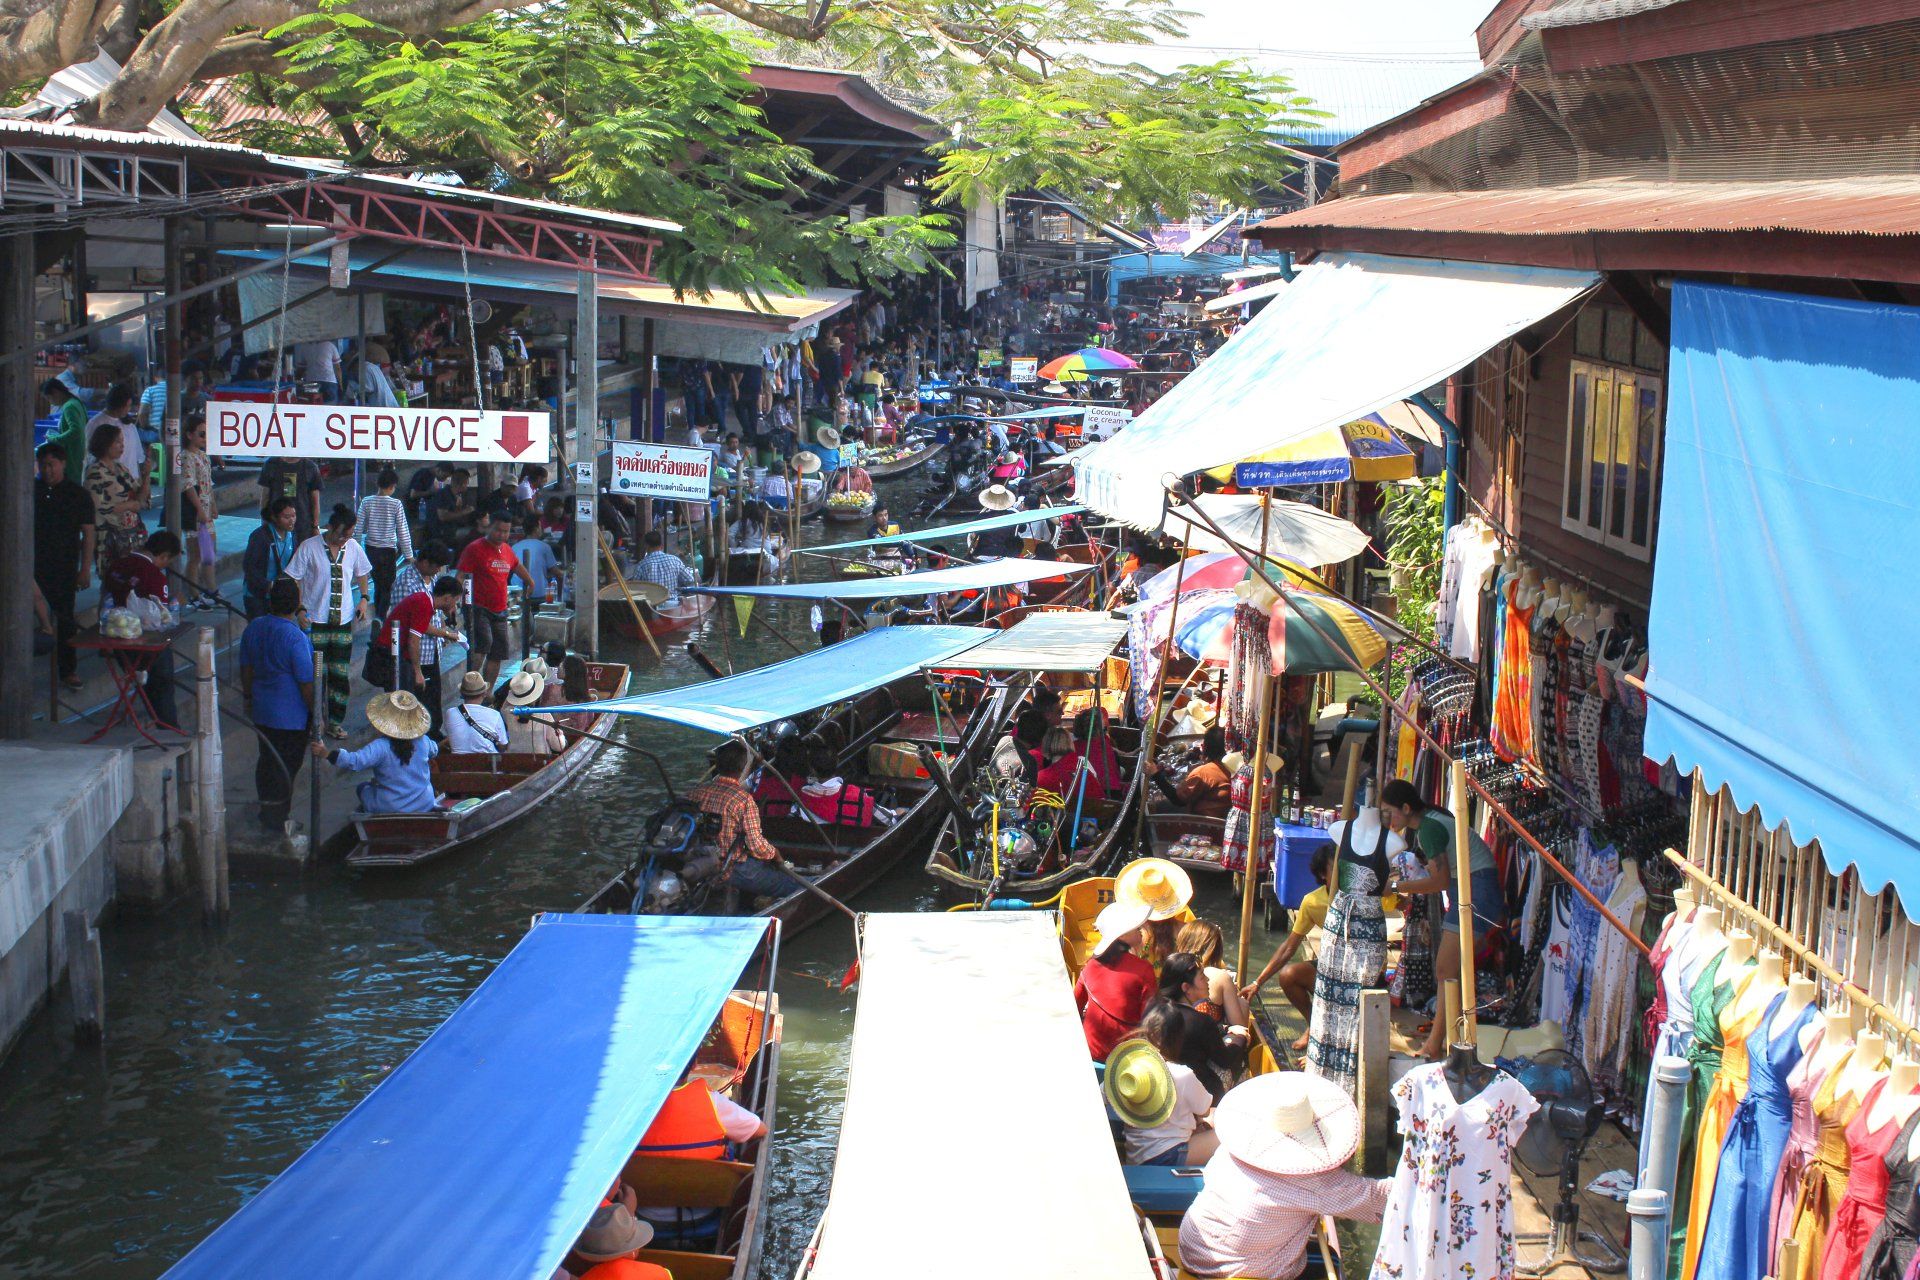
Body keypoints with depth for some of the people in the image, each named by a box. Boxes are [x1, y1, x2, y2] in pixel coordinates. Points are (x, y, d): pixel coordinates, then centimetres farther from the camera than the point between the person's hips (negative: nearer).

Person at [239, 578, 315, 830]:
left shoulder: (253, 628, -3)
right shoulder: (295, 638, -24)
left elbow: (246, 668, 8)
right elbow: (306, 682, -19)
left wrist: (248, 697, 22)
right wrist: (317, 713, -7)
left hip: (261, 709, 7)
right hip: (291, 715, -7)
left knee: (266, 759, 21)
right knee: (287, 764, 6)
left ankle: (267, 807, 35)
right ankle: (277, 818, 13)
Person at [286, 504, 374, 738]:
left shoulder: (353, 548, 2)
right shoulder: (309, 547, -10)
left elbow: (362, 573, 20)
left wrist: (364, 598, 8)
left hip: (343, 620, 4)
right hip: (315, 621, -4)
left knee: (341, 674, 6)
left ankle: (334, 721, 19)